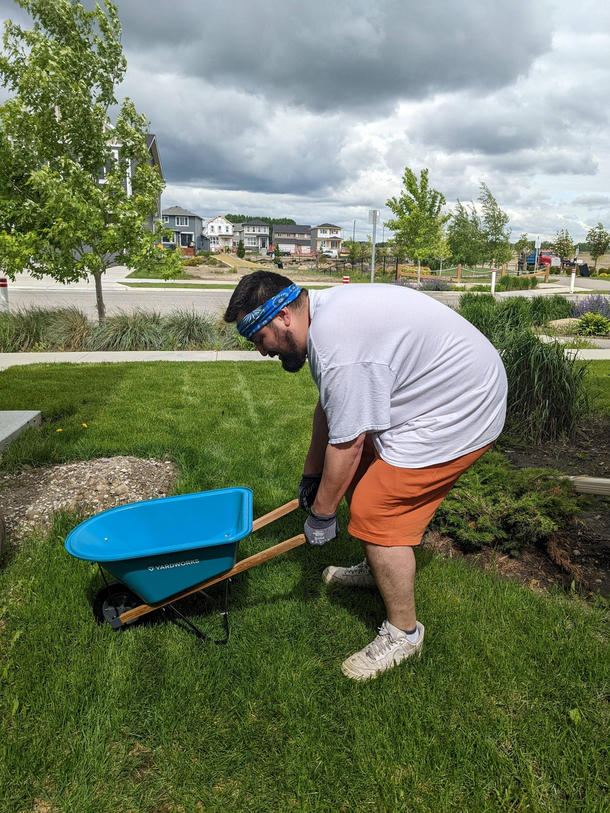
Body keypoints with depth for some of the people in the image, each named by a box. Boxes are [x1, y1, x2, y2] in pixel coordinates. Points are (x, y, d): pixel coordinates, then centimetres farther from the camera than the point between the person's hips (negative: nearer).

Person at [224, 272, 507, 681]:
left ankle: (404, 633, 10)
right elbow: (329, 406, 15)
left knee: (374, 509, -9)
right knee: (357, 476, 18)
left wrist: (322, 513, -9)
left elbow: (346, 444, -24)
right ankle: (378, 569, 40)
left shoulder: (336, 343, -29)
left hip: (459, 413, -10)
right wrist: (311, 474, 22)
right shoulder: (325, 311, 5)